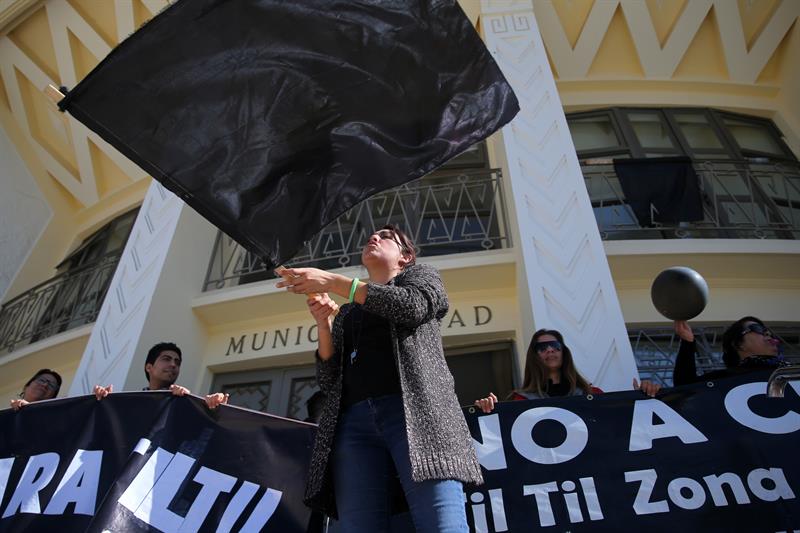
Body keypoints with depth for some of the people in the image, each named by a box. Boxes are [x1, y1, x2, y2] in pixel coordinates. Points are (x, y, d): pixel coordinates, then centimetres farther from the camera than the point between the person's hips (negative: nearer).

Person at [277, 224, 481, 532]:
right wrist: (323, 323, 4)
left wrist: (333, 282, -5)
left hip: (412, 409, -3)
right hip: (353, 422, 4)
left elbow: (413, 306, -4)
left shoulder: (420, 275, 23)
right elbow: (328, 382, 20)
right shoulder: (346, 313, 31)